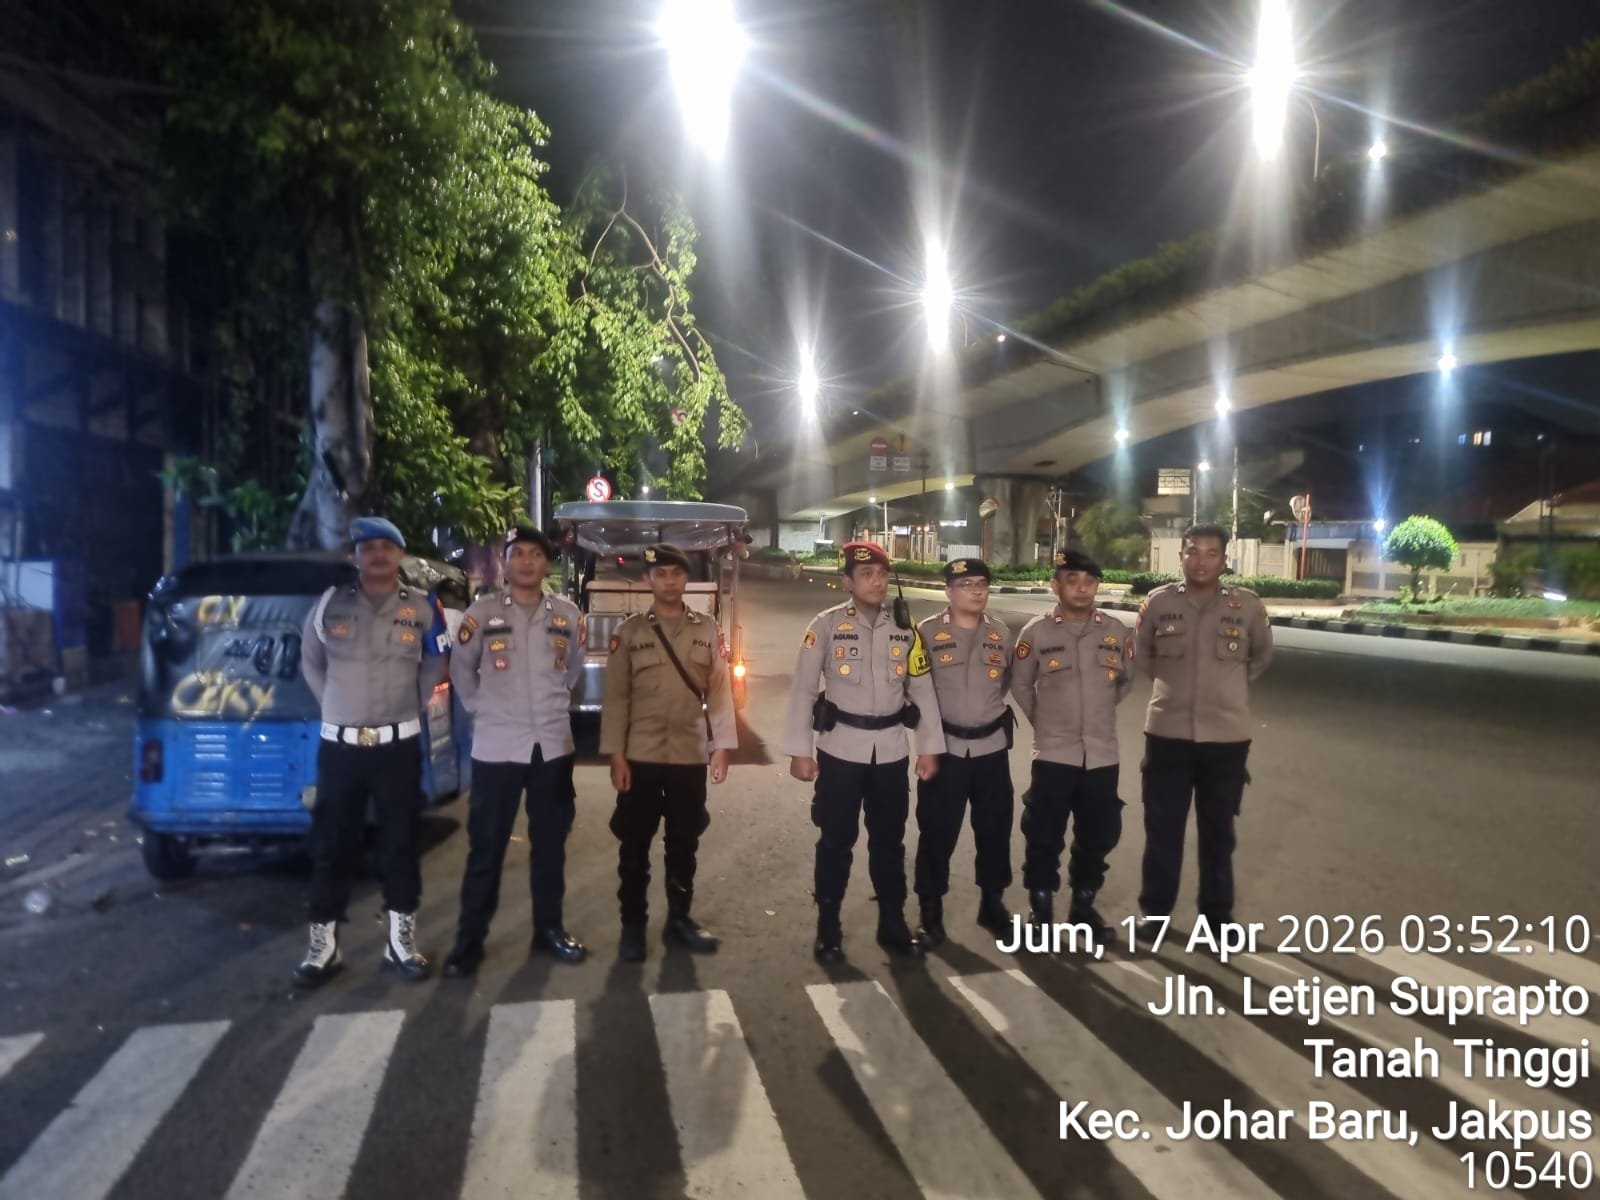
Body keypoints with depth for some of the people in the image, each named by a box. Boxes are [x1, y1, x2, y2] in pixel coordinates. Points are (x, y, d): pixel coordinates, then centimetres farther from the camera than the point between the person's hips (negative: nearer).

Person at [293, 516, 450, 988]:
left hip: (399, 743, 0)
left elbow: (435, 666, 12)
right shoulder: (330, 605, 1)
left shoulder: (422, 609, 0)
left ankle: (401, 939, 17)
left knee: (400, 842, 6)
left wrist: (409, 705, 8)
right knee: (332, 844, 6)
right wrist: (335, 704, 9)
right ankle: (323, 944, 16)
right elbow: (311, 662, 14)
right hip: (339, 743, 1)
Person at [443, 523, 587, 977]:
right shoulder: (481, 613, -4)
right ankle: (469, 939, 12)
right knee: (486, 848, 2)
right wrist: (481, 707, 4)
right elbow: (461, 669, 8)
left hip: (553, 744, 3)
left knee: (550, 843, 11)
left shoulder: (568, 615, 3)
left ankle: (549, 929, 24)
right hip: (497, 746, -3)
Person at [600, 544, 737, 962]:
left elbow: (719, 691, 3)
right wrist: (616, 755, -7)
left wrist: (722, 746, -3)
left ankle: (680, 917, 27)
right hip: (641, 756, -1)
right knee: (635, 844, 6)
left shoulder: (706, 629, 4)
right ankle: (632, 924, 20)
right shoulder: (629, 631, 0)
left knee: (684, 842, 12)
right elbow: (615, 697, -2)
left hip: (691, 755, 1)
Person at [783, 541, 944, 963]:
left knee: (889, 840, 13)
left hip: (891, 751, 3)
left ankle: (892, 925, 28)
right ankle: (828, 930, 20)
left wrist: (929, 747, 2)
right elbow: (803, 690, -6)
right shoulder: (825, 626, -6)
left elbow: (922, 691, 6)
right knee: (836, 841, 6)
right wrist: (799, 750, -9)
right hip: (840, 749, -3)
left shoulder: (905, 629, 4)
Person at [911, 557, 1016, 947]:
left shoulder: (1001, 632, 5)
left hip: (992, 746, 4)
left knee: (995, 828, 12)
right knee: (937, 831, 2)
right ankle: (931, 912, 15)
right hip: (945, 747, -3)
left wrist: (994, 710, 13)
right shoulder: (927, 632, -7)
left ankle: (992, 902, 30)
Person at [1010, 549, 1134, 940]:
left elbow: (1126, 680, 17)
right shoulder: (1036, 632, -5)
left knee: (1098, 836, 12)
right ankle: (1040, 909, 19)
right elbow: (1020, 685, 7)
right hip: (1053, 754, -2)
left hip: (1102, 754, 3)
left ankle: (1083, 904, 31)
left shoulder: (1116, 631, 2)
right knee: (1044, 838, 2)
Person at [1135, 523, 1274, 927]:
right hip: (1168, 733, 0)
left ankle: (1217, 913, 28)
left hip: (1227, 735, 0)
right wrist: (1173, 682, 8)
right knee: (1162, 830, 8)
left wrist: (1230, 687, 10)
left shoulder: (1248, 606, -3)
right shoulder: (1158, 602, -3)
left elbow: (1261, 656, 14)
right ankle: (1155, 911, 22)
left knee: (1218, 832, 13)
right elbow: (1143, 654, 13)